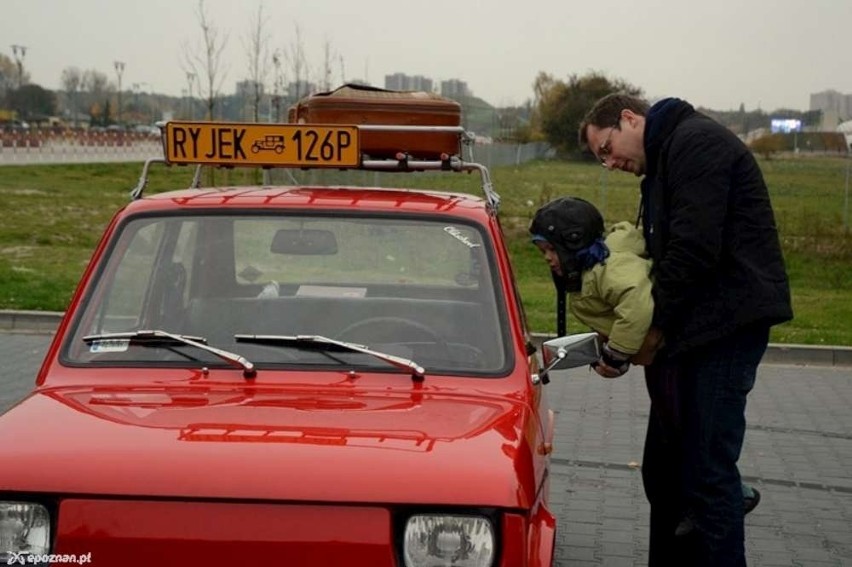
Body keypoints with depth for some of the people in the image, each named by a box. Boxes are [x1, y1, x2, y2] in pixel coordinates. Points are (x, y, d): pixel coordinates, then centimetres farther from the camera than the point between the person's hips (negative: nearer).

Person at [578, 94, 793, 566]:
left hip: (724, 327, -11)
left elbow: (695, 249, -20)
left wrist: (655, 320, -11)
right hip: (693, 329, 11)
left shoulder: (696, 142, -10)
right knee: (665, 469, 14)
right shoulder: (664, 163, 22)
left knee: (706, 470, -8)